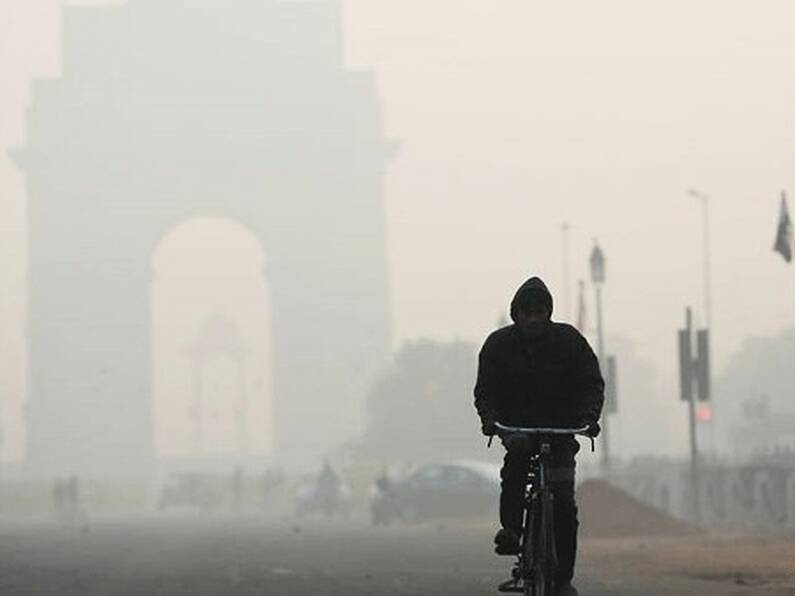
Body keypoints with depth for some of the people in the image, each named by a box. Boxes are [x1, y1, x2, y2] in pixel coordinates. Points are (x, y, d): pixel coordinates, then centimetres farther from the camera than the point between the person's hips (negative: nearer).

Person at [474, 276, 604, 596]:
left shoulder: (569, 340, -4)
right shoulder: (499, 343, -3)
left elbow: (592, 383, -4)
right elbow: (484, 389, -1)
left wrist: (589, 417, -22)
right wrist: (489, 418, -21)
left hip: (561, 426, 0)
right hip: (517, 425, 0)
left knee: (563, 503, -11)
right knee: (517, 451, -37)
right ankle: (510, 529, -35)